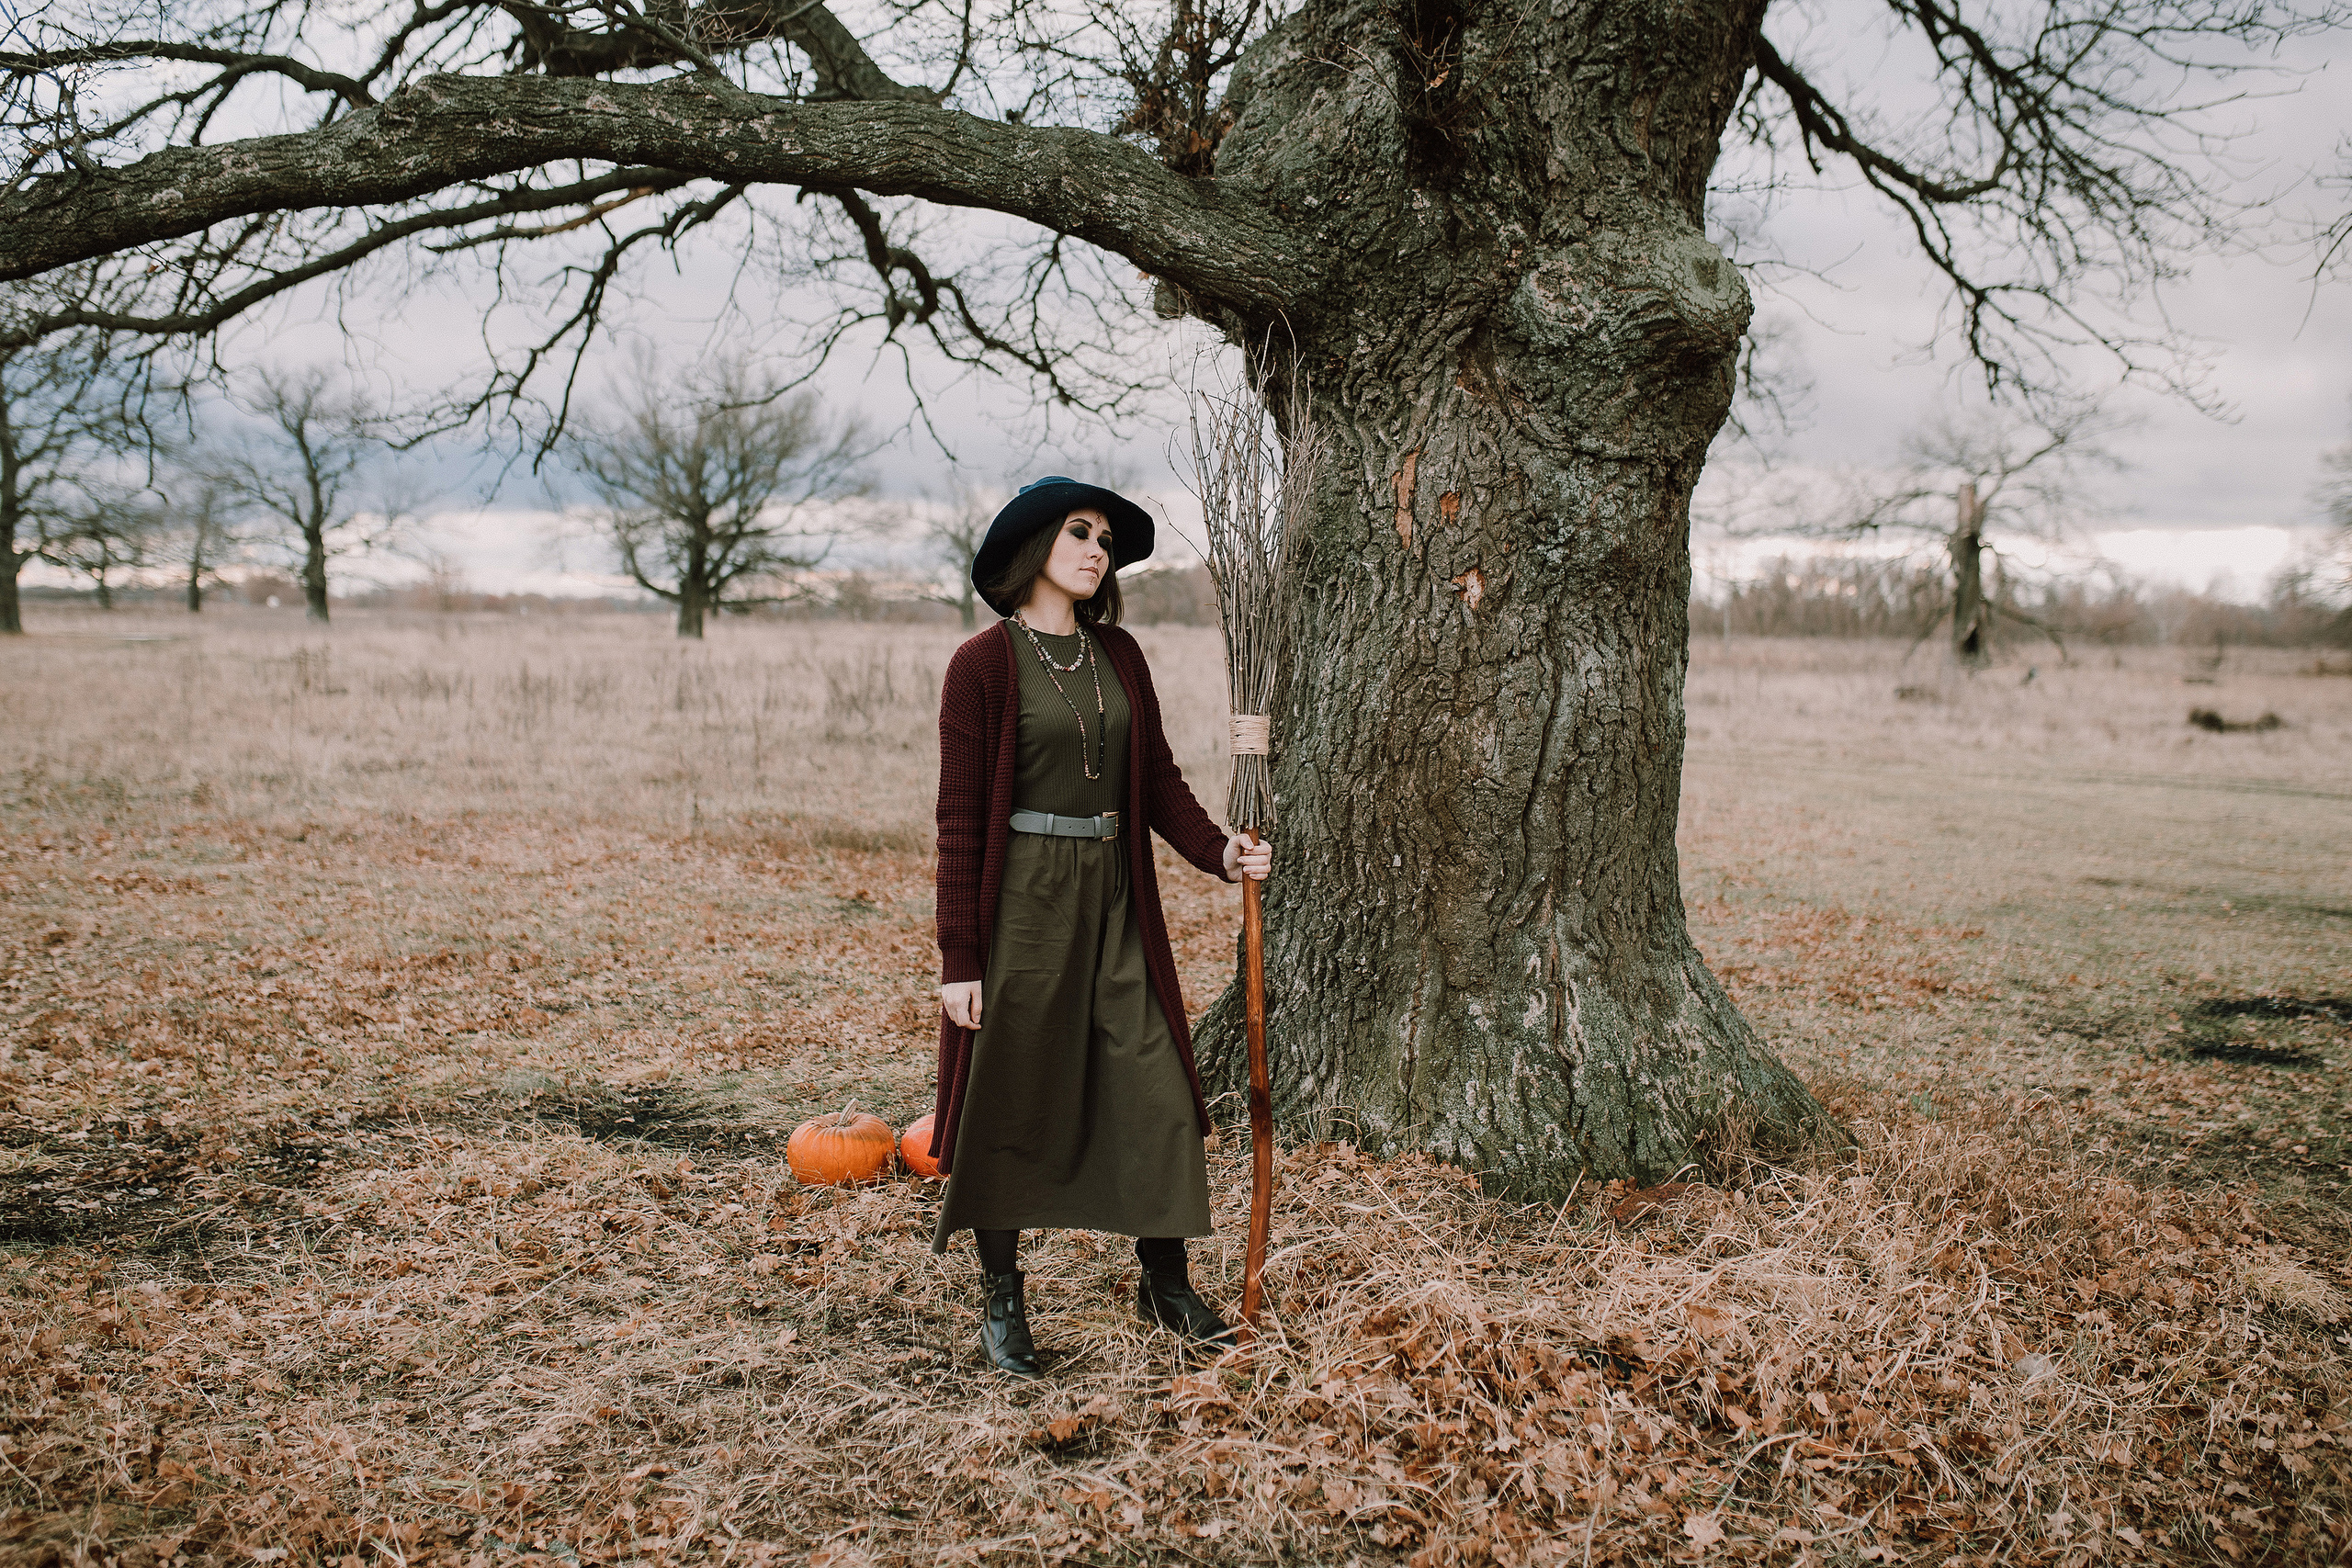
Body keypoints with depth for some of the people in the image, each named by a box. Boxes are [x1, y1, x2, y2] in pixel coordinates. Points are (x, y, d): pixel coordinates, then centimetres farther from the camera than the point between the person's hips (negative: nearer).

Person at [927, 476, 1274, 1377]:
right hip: (1021, 898, -5)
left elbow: (1156, 777, 12)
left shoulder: (1118, 655, 9)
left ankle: (1165, 1283, 22)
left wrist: (1218, 852, -6)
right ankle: (1002, 1301, 19)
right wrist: (959, 957, -12)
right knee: (1011, 1099, 4)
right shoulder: (985, 663, -8)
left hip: (1112, 898, 5)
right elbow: (960, 817, -9)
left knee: (1155, 1085, 6)